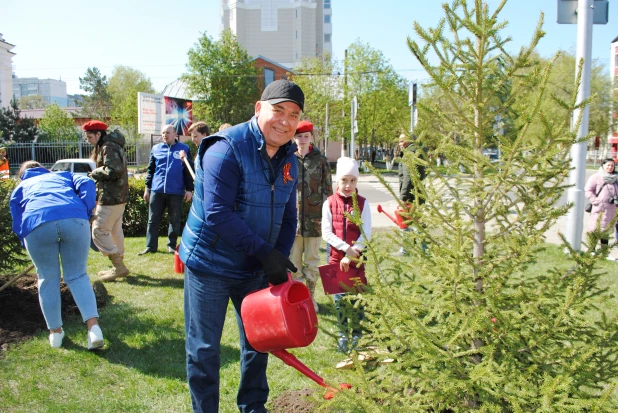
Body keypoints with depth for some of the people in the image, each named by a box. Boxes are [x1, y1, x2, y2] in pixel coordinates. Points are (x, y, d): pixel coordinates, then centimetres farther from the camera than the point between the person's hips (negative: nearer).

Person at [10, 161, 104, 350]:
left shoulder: (20, 188, 37)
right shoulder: (64, 175, 38)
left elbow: (18, 224, 29)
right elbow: (87, 184, 16)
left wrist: (29, 247, 40)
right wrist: (85, 214, 10)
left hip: (37, 224, 0)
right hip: (74, 219, 1)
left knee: (48, 279, 17)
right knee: (77, 275, 13)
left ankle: (55, 332, 27)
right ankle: (94, 327, 0)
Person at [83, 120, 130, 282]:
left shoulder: (108, 147, -16)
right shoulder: (108, 146, 17)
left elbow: (114, 170, -28)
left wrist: (95, 173, -14)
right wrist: (97, 175, 2)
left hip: (110, 198, -11)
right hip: (118, 196, 11)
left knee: (99, 232, -7)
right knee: (115, 231, 16)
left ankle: (118, 266, -7)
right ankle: (119, 266, 24)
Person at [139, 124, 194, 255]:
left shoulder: (184, 149, 2)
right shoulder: (156, 149, 10)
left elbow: (189, 170, 3)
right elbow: (151, 170, 15)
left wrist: (189, 189, -2)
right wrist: (147, 188, 12)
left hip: (176, 191, -2)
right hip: (157, 190, 3)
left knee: (175, 220, 6)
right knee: (153, 220, 5)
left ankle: (172, 245, 17)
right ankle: (151, 246, 12)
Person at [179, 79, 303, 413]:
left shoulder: (289, 160, 2)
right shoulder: (227, 148, -21)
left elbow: (287, 217, 7)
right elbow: (218, 213, -27)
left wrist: (280, 260, -7)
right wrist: (265, 252, -26)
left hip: (256, 269, 7)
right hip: (210, 265, -6)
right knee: (204, 348, 7)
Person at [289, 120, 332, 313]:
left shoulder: (320, 160, 3)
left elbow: (327, 189, 4)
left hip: (314, 217, 0)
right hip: (293, 217, 0)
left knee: (312, 261, 10)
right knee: (294, 260, 7)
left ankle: (310, 296, 23)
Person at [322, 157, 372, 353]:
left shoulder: (363, 204, -3)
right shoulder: (329, 203, -2)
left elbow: (366, 234, -6)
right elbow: (326, 233, -6)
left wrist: (351, 255, -14)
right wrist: (346, 248, -16)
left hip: (357, 259, 0)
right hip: (336, 257, 1)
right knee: (339, 297, 7)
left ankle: (357, 334, 20)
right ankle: (343, 334, 21)